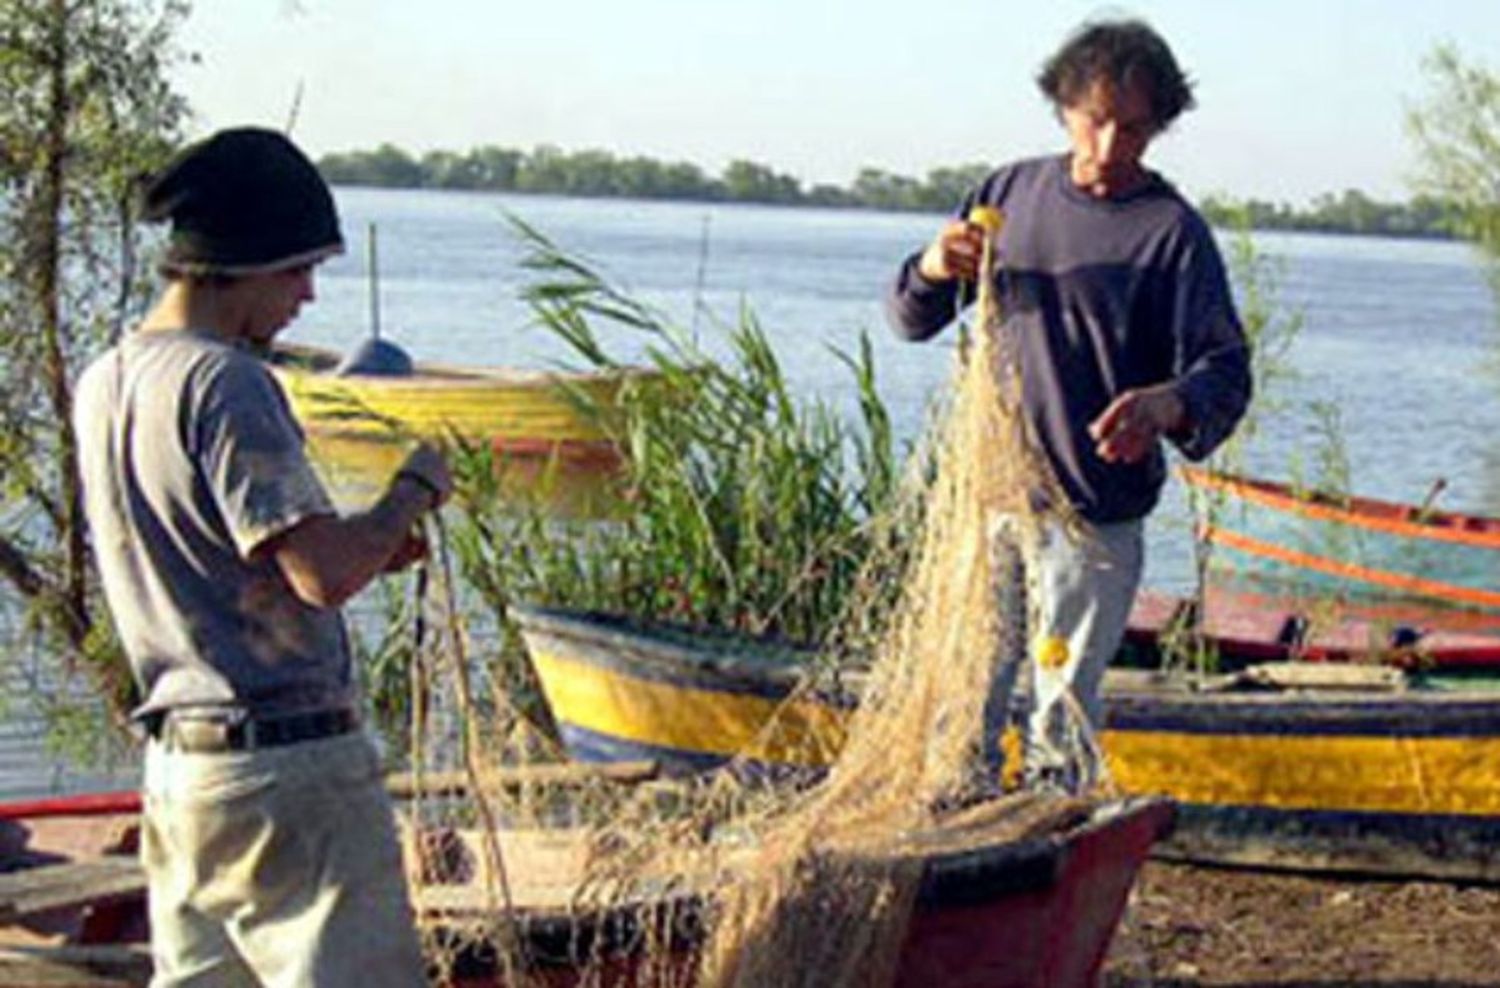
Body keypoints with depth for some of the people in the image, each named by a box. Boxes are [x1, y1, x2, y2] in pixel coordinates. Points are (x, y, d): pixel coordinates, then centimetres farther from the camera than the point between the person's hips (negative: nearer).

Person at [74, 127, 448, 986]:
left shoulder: (104, 387, 11)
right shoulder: (223, 382, -17)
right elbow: (323, 573, -24)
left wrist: (369, 544, 12)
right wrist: (415, 491, -7)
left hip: (177, 755, 9)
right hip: (288, 767, -9)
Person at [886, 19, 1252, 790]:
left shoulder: (1174, 233, -3)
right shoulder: (1012, 192, 9)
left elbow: (1225, 369, -12)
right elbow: (911, 318, 11)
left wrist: (1169, 402, -36)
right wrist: (933, 269, -13)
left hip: (1094, 515, -3)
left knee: (1063, 707, 1)